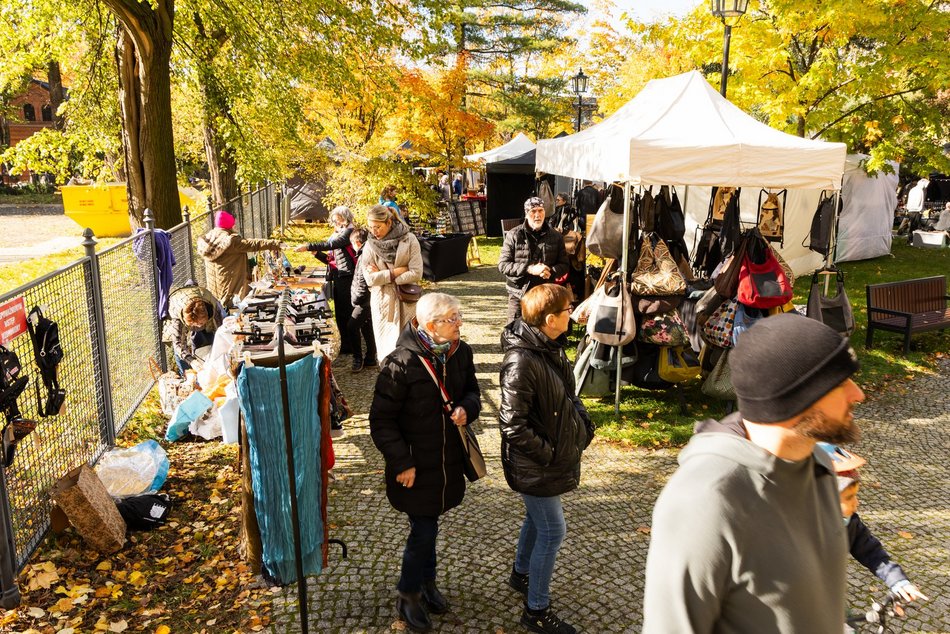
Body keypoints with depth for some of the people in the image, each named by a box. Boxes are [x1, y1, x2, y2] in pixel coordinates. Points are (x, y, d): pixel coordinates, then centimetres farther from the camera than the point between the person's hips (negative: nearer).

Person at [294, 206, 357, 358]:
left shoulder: (349, 232, -5)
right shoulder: (335, 235, 21)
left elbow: (331, 244, -19)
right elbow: (330, 258, 20)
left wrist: (308, 246, -20)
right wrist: (316, 253, 4)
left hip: (347, 278, -9)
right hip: (336, 278, 9)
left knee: (349, 314, -10)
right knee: (339, 314, 10)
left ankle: (357, 353, -8)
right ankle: (345, 346, 19)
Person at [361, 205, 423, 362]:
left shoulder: (409, 240, -8)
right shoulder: (370, 246, -4)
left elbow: (416, 273, -14)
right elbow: (370, 278, -10)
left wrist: (383, 275, -12)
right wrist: (396, 272, -15)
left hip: (406, 301, -1)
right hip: (382, 301, 1)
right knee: (387, 344, 7)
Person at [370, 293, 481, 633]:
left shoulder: (461, 352, -5)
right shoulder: (401, 363, -22)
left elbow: (472, 391, 11)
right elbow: (381, 419, -15)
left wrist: (466, 408, -12)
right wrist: (401, 463, -17)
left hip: (449, 460, 5)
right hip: (415, 465, -5)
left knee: (428, 525, 20)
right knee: (424, 529, 3)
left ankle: (427, 581, 42)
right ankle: (408, 594, 27)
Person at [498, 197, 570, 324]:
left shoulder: (555, 237, 6)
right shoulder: (514, 236, -2)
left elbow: (564, 265, 9)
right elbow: (503, 265, -6)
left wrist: (551, 272, -15)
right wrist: (530, 269, -18)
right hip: (519, 294, -2)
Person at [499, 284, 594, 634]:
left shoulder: (550, 346, -1)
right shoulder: (522, 362, -30)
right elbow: (512, 424, -28)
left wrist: (583, 422, 4)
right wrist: (546, 455, -19)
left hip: (556, 454, 9)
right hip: (536, 465, -9)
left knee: (537, 518, 26)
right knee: (552, 532, 3)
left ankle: (521, 573, 50)